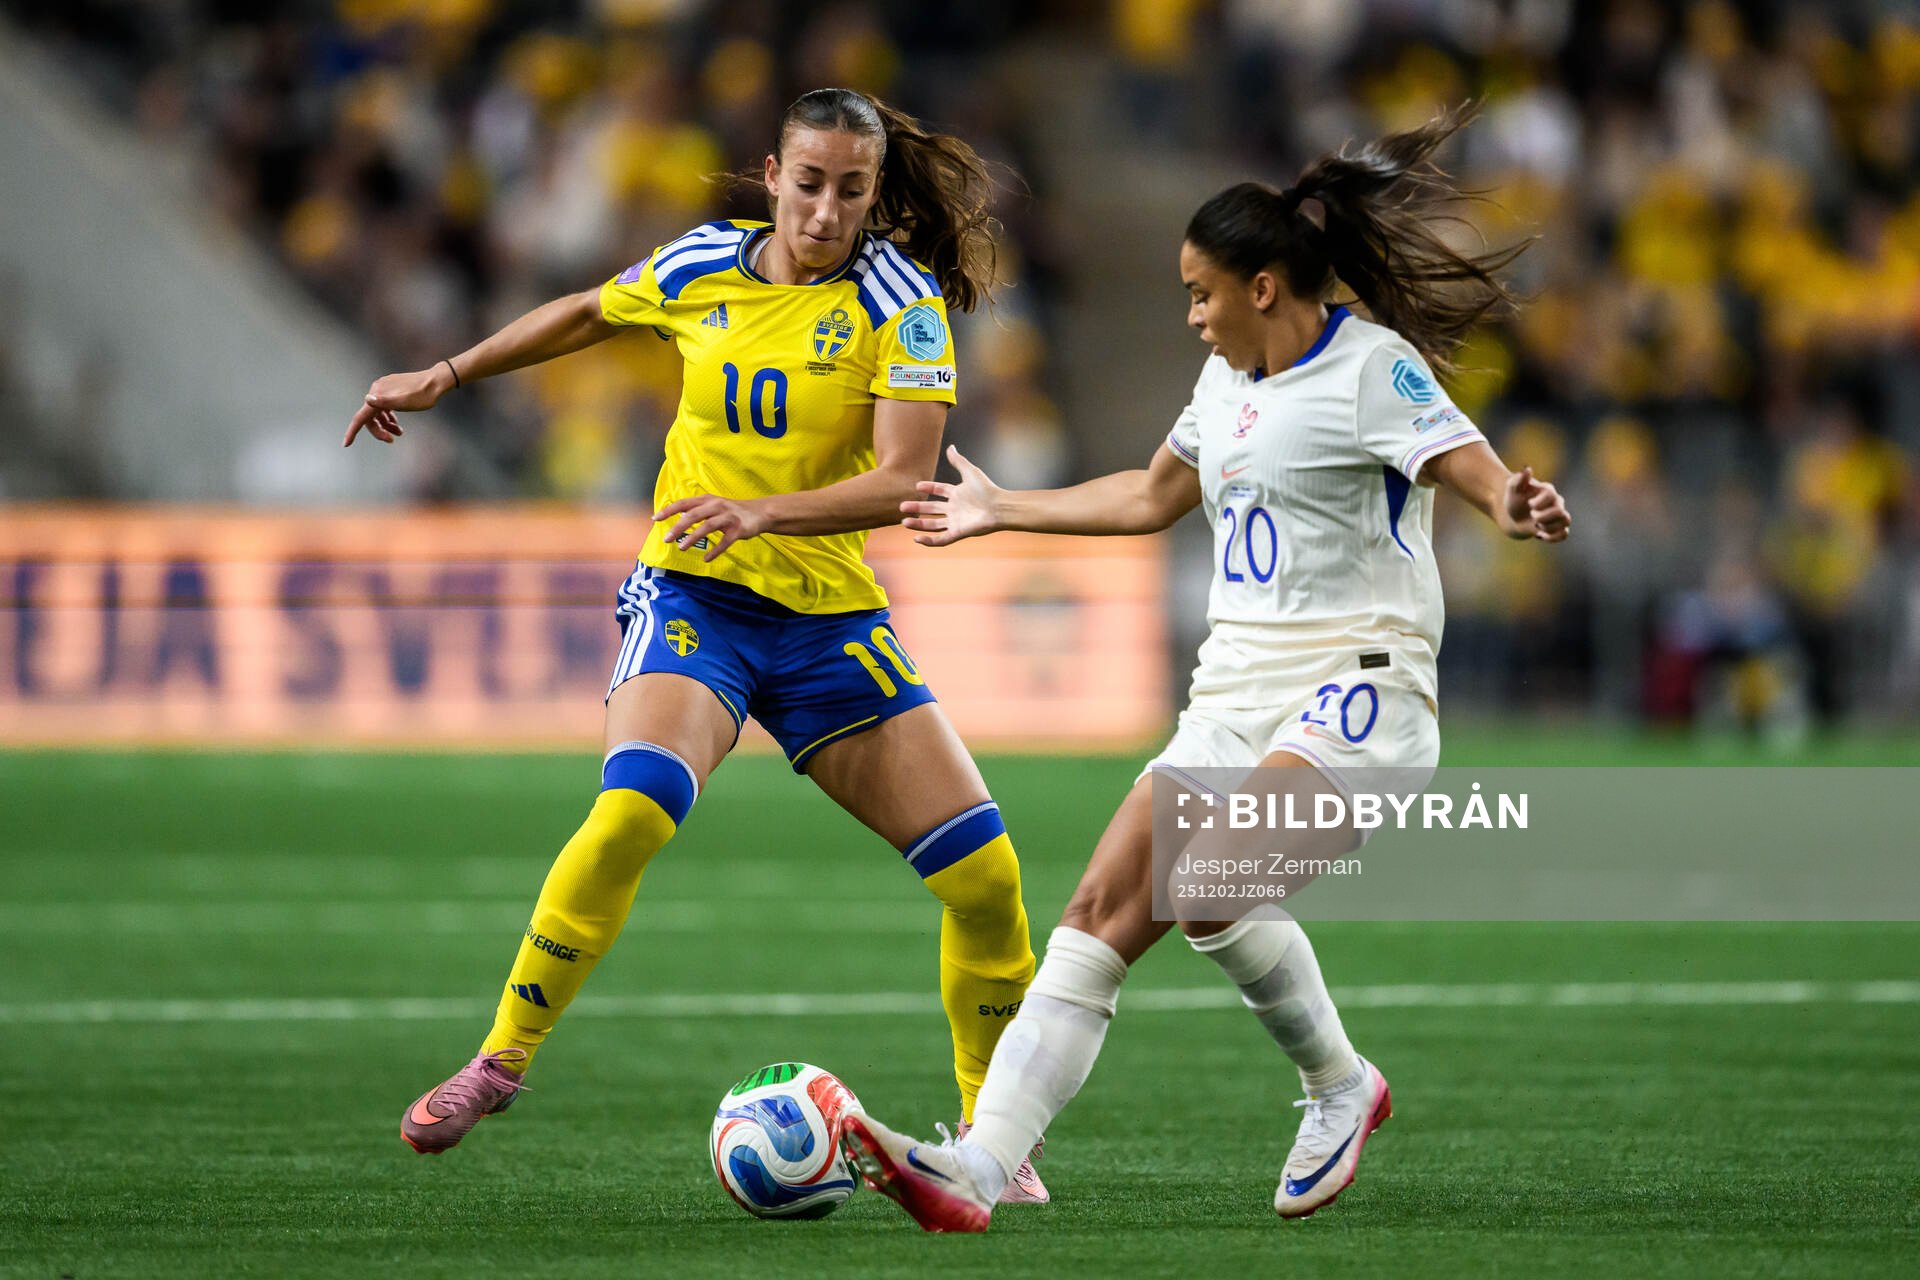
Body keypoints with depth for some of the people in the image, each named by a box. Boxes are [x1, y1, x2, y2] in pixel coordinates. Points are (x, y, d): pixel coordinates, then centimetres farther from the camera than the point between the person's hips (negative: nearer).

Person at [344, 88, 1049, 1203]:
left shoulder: (900, 300, -7)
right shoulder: (704, 267, 0)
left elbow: (903, 481, -19)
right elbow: (587, 315, 22)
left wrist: (764, 512, -32)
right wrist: (444, 378, 24)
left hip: (830, 618, 0)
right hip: (693, 598, 0)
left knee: (984, 872, -7)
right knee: (633, 810, -30)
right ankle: (502, 1058, -16)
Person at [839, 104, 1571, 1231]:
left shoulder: (1371, 366, -7)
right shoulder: (1232, 378, 17)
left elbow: (1477, 471, -19)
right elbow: (1154, 497, 34)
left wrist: (1515, 508, -43)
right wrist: (1001, 510, 41)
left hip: (1357, 685, -8)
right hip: (1236, 699, 8)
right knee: (1103, 912, -7)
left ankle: (1340, 1084, -4)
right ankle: (978, 1169, -13)